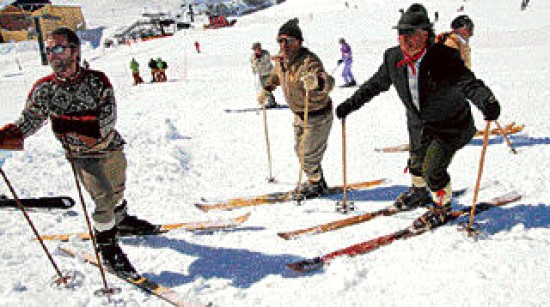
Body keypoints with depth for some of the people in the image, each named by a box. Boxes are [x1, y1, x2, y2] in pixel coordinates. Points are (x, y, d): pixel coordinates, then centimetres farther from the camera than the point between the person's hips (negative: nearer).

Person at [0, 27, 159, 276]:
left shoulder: (96, 80, -13)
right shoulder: (44, 89, -10)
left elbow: (109, 115, -19)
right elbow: (29, 120, -2)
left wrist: (71, 123, -25)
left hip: (112, 146, 2)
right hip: (83, 155, -2)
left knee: (118, 189, 21)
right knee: (105, 198, -13)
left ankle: (122, 221, 51)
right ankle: (106, 246, 9)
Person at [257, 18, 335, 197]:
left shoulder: (309, 61, -30)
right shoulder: (281, 60, -5)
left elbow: (329, 83, -46)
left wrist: (317, 81, -65)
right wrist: (266, 90, 26)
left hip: (318, 116, -8)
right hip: (299, 114, 8)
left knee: (309, 155, 1)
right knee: (300, 150, 20)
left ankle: (316, 184, 28)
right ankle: (317, 181, 41)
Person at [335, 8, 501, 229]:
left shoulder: (445, 57, -27)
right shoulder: (393, 58, -11)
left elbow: (468, 83, -35)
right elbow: (375, 84, 2)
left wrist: (487, 102, -55)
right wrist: (351, 104, 1)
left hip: (450, 125, -5)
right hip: (419, 123, 6)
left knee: (433, 169, -9)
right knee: (416, 162, 21)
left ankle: (443, 206, 21)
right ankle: (419, 193, 53)